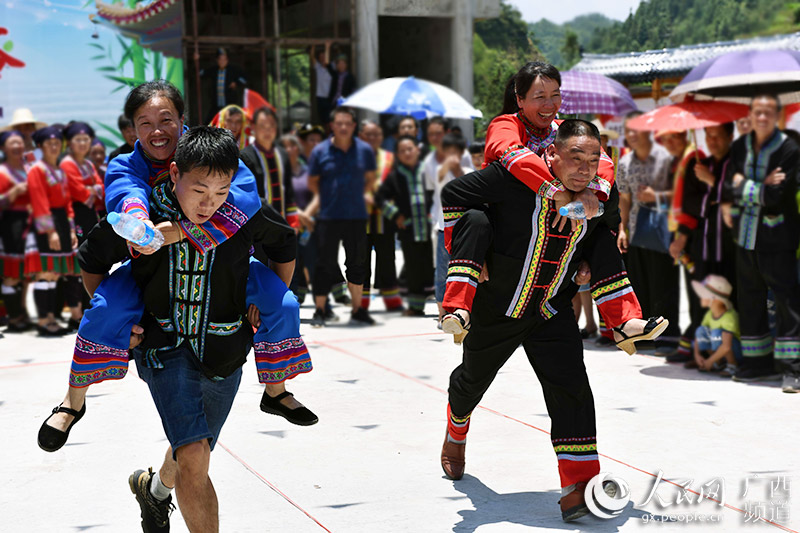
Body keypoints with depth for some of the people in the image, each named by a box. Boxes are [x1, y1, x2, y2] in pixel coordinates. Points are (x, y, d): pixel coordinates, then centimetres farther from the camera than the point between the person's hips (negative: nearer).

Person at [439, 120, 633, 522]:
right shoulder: (515, 177, -26)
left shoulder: (603, 195, -11)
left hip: (553, 312, 2)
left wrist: (588, 265, 2)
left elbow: (607, 236, 10)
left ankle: (577, 485, -12)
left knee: (570, 385, -14)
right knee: (474, 377, 19)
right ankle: (456, 433, 52)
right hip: (496, 306, -2)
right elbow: (454, 194, -16)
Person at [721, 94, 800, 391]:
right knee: (750, 300, 12)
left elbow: (775, 197, -18)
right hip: (746, 236, 6)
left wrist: (743, 186, -8)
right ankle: (759, 363, 24)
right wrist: (761, 187, -12)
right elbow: (731, 188, 1)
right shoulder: (739, 147, 7)